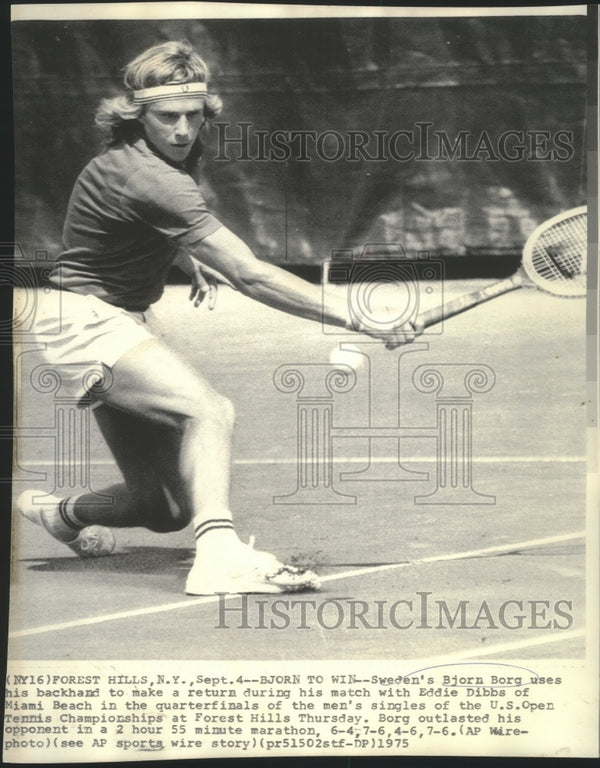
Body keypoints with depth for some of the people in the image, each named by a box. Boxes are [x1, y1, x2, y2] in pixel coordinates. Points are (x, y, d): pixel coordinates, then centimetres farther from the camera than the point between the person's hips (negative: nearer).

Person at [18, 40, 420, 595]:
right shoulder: (149, 178, -26)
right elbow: (251, 276, -33)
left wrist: (188, 259, 13)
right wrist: (359, 319, -36)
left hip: (123, 320, 9)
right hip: (86, 320, -9)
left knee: (165, 507, 8)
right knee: (209, 410, -34)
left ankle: (61, 512, 32)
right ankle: (221, 556, -45)